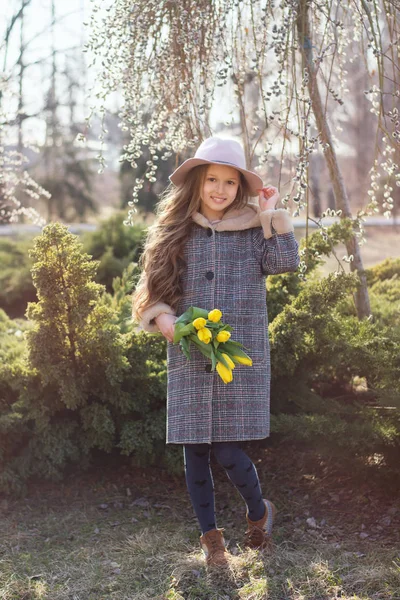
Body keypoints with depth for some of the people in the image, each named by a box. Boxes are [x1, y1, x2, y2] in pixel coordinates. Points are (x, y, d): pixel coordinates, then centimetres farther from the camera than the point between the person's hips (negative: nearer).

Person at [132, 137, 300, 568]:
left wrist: (271, 214, -7)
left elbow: (285, 262, -12)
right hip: (189, 358, 2)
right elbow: (152, 289, 10)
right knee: (194, 450, 5)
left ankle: (258, 512, 25)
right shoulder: (177, 231, 9)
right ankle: (210, 534, 25)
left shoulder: (253, 229, 6)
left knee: (226, 451, -6)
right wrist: (165, 320, -9)